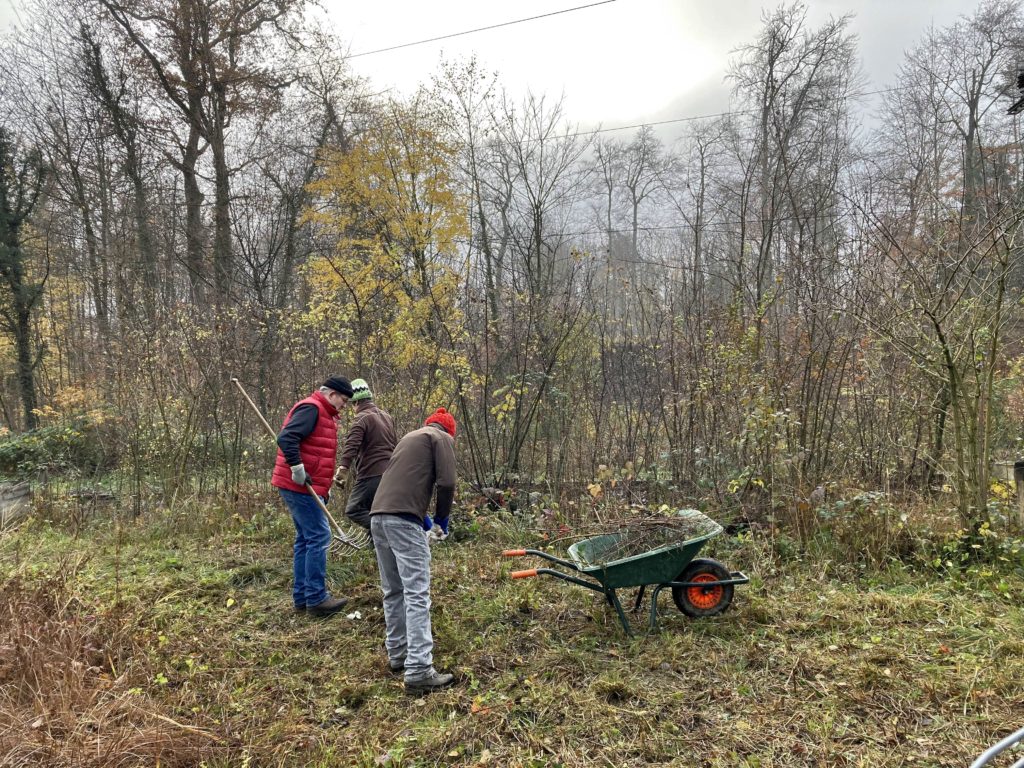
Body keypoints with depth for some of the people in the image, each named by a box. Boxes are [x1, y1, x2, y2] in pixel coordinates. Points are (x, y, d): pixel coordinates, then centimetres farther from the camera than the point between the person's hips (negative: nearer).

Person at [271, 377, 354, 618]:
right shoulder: (310, 408, -12)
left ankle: (301, 596, 19)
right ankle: (316, 599, -5)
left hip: (305, 487, 11)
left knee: (306, 539, 13)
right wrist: (297, 468, -24)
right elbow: (286, 438, -25)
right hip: (300, 486, -11)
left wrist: (323, 486, 21)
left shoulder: (323, 413, 19)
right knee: (318, 537, -9)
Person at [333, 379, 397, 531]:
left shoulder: (362, 418, -9)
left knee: (353, 510, 2)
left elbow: (351, 444, -24)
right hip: (390, 476, 8)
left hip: (371, 475, -8)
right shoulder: (387, 416, 17)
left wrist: (343, 468, -35)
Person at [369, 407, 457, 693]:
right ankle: (418, 671, -11)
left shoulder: (411, 436, 30)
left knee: (393, 592, 17)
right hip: (403, 520, -8)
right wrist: (442, 517, 11)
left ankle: (398, 655, 24)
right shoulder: (442, 438, 8)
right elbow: (446, 482, -4)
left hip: (378, 517, 8)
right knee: (417, 595, -8)